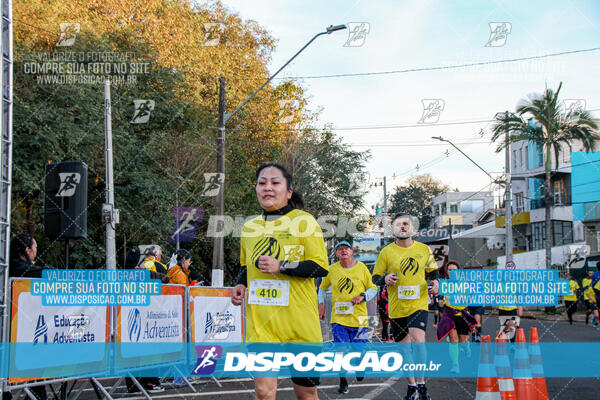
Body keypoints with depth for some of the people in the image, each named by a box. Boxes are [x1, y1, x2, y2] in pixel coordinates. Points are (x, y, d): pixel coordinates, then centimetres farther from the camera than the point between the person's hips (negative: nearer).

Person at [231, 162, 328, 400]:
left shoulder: (303, 221, -2)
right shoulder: (249, 228, 12)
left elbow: (321, 266, -7)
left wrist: (281, 267, -18)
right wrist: (240, 285, 6)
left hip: (299, 321, -3)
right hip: (260, 322, 3)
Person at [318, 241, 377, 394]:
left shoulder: (361, 267, 1)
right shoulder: (332, 269, 4)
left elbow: (373, 288, 6)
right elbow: (322, 287, 19)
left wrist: (362, 296, -13)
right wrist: (321, 304, 6)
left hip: (358, 317, 0)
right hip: (338, 317, 0)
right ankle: (343, 382, 8)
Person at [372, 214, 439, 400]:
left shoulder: (424, 249, 3)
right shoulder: (386, 252, -1)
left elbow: (432, 269, 20)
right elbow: (375, 277, 4)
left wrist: (435, 281, 1)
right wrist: (385, 279, -17)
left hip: (419, 304, -1)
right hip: (397, 308, 1)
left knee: (417, 339, -21)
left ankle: (421, 383, -8)